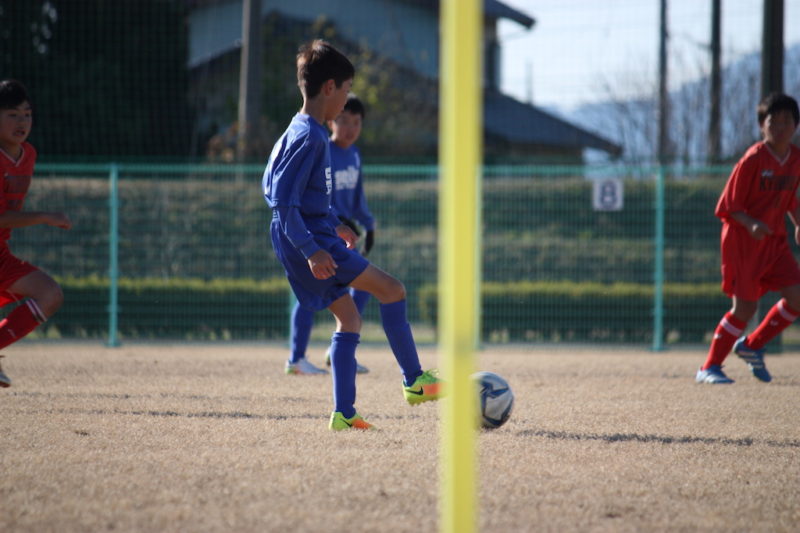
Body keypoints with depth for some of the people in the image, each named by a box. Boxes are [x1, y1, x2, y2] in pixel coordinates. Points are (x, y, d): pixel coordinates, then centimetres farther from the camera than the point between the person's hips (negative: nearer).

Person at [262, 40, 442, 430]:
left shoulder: (298, 131, 14)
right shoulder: (309, 138, -18)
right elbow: (284, 200, -25)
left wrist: (332, 225, 29)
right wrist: (311, 250, -27)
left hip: (306, 241, 10)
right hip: (309, 240, -10)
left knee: (348, 316, 12)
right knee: (391, 289, -5)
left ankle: (344, 412, 8)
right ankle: (414, 381, 2)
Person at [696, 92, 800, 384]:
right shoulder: (753, 159, -15)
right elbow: (729, 205, -13)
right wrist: (751, 224, -30)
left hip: (775, 240, 6)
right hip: (742, 240, -6)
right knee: (745, 307, -8)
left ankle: (752, 346, 14)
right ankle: (709, 367, 6)